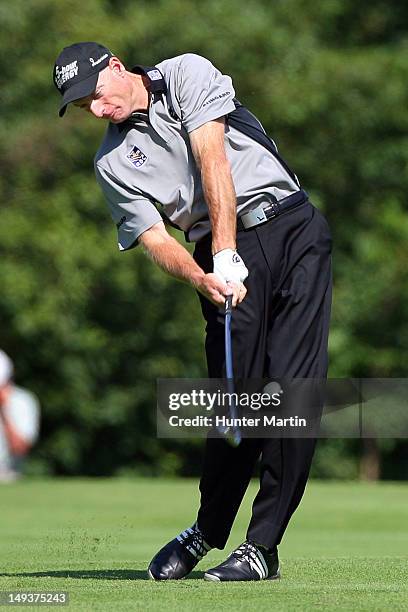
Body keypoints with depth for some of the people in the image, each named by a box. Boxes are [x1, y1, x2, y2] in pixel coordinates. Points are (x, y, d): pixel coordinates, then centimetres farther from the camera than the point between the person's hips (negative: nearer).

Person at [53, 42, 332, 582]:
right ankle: (208, 531, 8)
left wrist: (225, 252, -19)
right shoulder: (113, 163, 10)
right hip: (225, 257, 2)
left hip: (295, 228, -2)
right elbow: (155, 240, -1)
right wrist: (203, 278, -22)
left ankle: (263, 546, -7)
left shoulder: (187, 74, 4)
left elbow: (213, 159, -9)